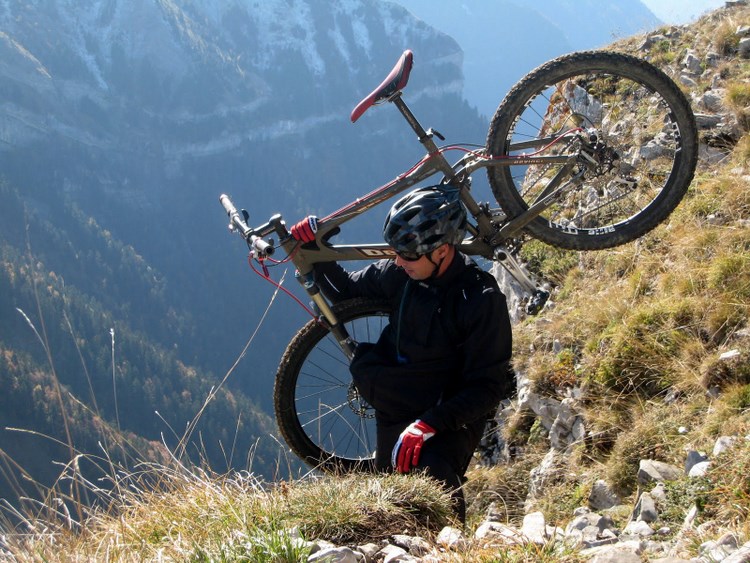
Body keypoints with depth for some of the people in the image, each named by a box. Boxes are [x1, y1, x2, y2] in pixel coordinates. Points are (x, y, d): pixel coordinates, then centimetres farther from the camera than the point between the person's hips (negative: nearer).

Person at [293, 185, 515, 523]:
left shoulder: (482, 299, -21)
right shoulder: (397, 274, -5)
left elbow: (487, 386, -21)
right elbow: (346, 290, 15)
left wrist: (428, 425, -30)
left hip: (454, 416, -6)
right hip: (397, 412, 6)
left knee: (432, 479, -30)